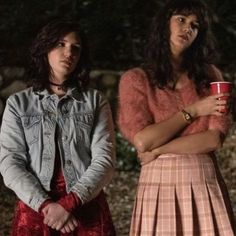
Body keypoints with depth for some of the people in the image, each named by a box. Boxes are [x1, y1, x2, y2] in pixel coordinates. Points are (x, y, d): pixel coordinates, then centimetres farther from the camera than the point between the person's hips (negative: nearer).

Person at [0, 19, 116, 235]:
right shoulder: (19, 103, 5)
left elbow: (105, 160, -4)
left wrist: (70, 202, -17)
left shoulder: (95, 101, 6)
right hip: (36, 210, 0)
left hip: (87, 211, 0)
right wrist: (45, 204, -17)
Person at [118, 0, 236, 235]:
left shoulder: (210, 75, 7)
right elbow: (142, 141, -9)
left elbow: (214, 139, -4)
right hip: (159, 186, -1)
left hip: (204, 187, 2)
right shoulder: (135, 79, 2)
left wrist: (158, 151, -10)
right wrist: (192, 111, -6)